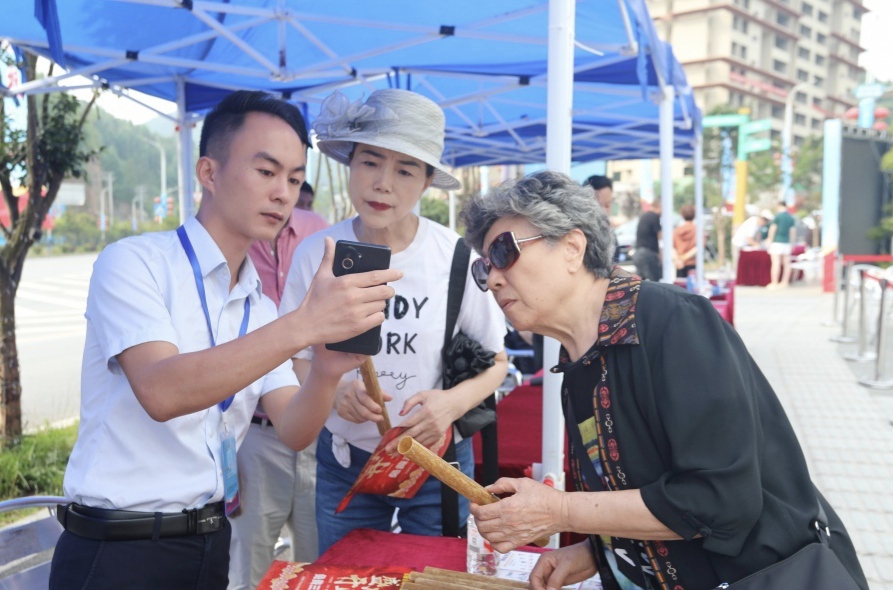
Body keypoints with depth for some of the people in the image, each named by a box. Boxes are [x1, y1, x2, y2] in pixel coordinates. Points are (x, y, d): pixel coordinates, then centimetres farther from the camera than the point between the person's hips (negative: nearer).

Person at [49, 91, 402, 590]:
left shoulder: (262, 310, 7)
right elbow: (161, 392, -27)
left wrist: (328, 371, -24)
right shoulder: (134, 263, -11)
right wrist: (304, 325, -35)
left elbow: (293, 432, -4)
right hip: (118, 549, -6)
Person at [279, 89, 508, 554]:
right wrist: (333, 391, -22)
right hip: (343, 460, 1)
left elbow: (495, 361, -2)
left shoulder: (455, 256, -13)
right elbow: (296, 362, 0)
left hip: (435, 460, -1)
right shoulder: (316, 254, -10)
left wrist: (453, 402, -22)